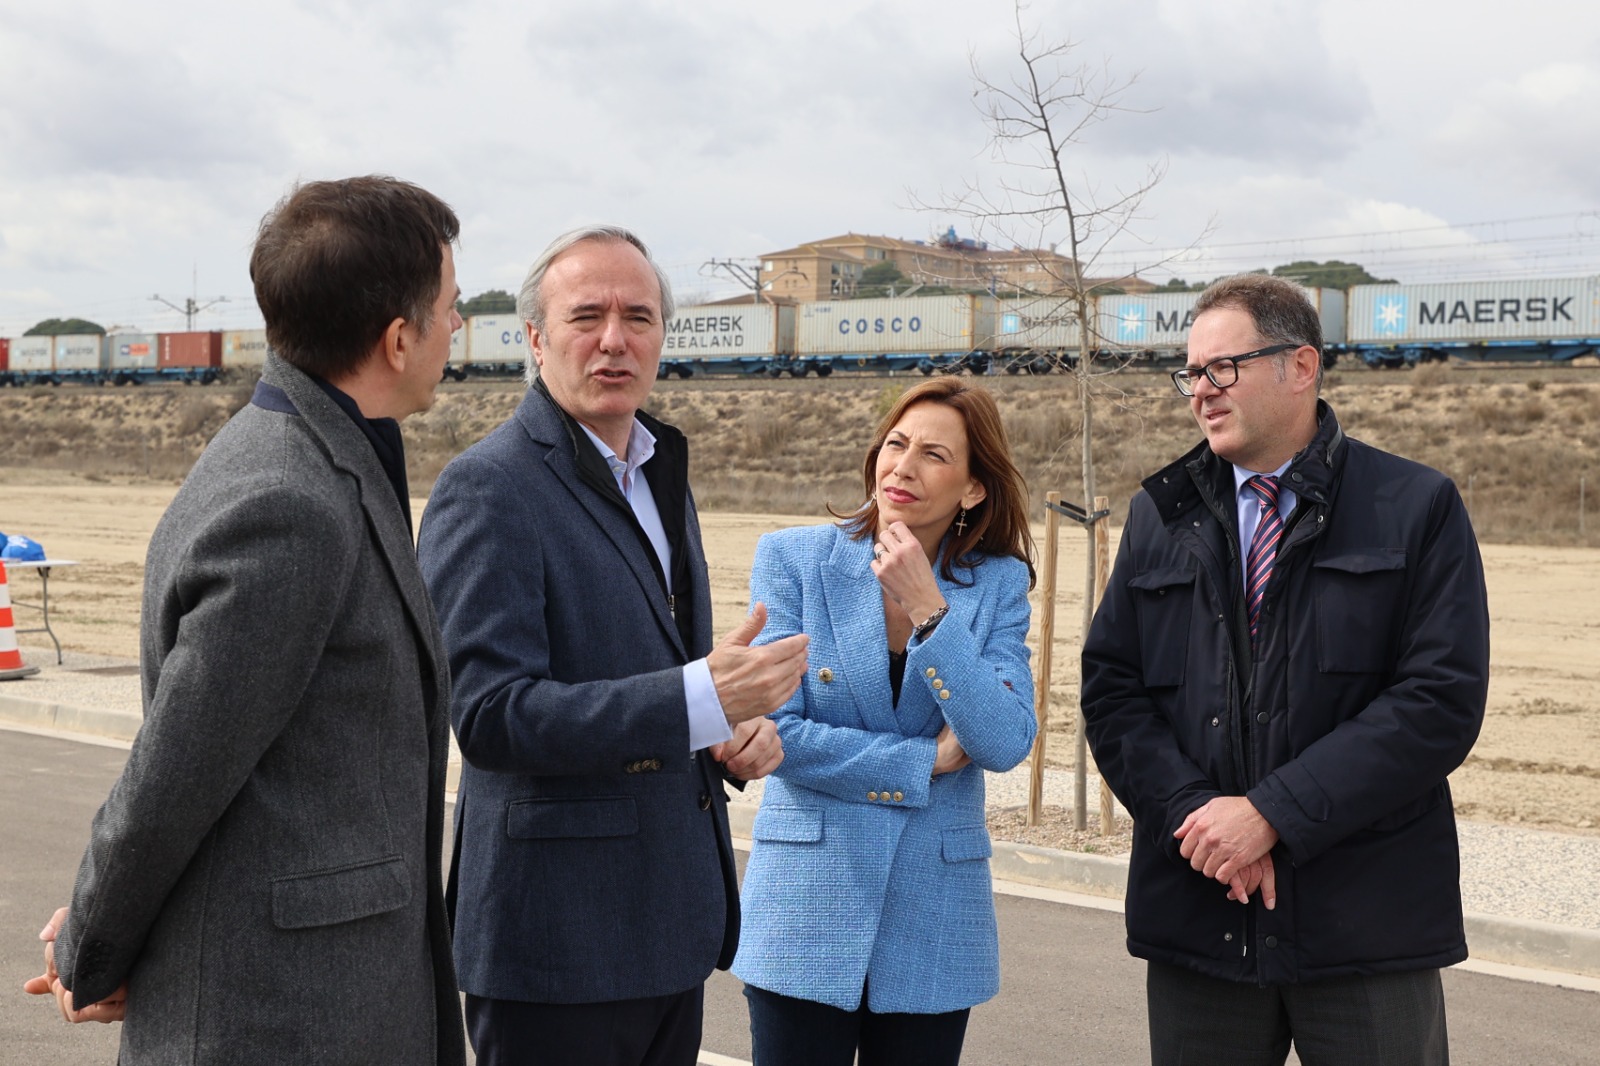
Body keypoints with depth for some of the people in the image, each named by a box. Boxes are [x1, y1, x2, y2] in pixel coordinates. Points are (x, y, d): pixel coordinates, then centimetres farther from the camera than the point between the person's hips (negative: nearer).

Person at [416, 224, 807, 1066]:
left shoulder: (657, 476, 15)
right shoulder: (488, 489, -13)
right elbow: (489, 713, -22)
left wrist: (737, 729, 2)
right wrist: (702, 702, -29)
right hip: (559, 936, -8)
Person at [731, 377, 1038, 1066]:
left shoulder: (999, 585, 2)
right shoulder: (792, 559, -2)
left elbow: (1005, 744, -10)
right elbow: (775, 731, -9)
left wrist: (928, 609, -16)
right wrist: (923, 761, -8)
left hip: (934, 923, 2)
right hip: (809, 904, -1)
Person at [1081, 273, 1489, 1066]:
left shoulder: (1419, 510, -2)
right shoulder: (1161, 514, 11)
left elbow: (1443, 699, -11)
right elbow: (1110, 688, 5)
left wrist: (1273, 813, -15)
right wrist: (1194, 813, -12)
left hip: (1366, 923, -3)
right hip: (1198, 909, 3)